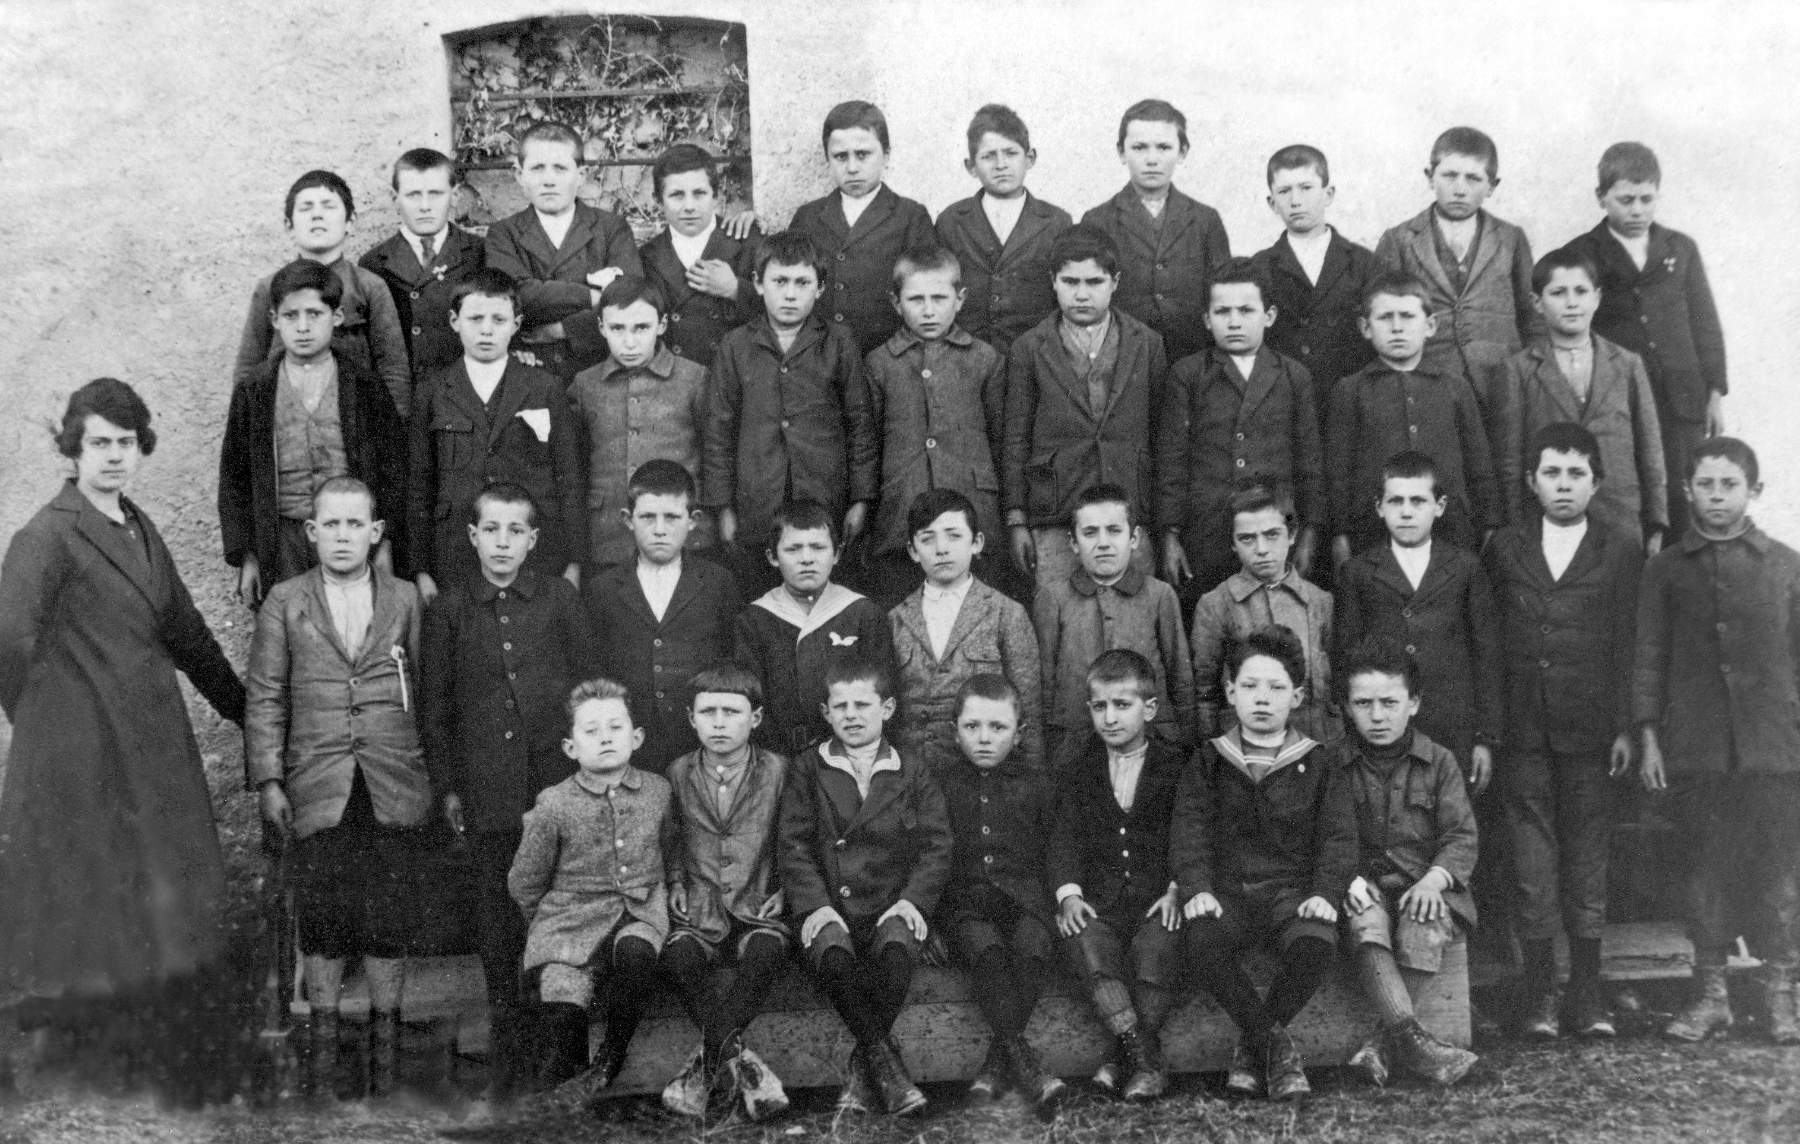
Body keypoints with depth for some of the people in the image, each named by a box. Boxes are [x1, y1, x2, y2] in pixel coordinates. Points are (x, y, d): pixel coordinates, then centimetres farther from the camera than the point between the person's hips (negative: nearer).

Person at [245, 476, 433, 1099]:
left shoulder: (406, 600, 8)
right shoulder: (284, 603, 5)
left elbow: (427, 691, 11)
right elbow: (264, 698, 6)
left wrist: (439, 776, 8)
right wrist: (268, 780, 0)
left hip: (393, 790, 1)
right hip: (318, 788, 0)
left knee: (389, 921, 3)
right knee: (322, 923, 3)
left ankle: (385, 1041, 17)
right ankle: (324, 1038, 18)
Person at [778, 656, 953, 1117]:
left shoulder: (912, 771, 13)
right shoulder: (807, 769, 12)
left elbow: (936, 845, 6)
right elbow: (794, 846, 3)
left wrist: (912, 900, -11)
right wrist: (815, 906, -12)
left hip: (892, 907, 0)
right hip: (830, 909, 0)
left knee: (896, 948, -34)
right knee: (831, 953, -34)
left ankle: (862, 1066, -18)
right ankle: (886, 1062, -25)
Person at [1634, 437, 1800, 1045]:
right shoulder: (1666, 568, 7)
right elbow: (1649, 657, 8)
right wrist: (1648, 737, 2)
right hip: (1694, 748, 0)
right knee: (1705, 870, 5)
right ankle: (1710, 994, 14)